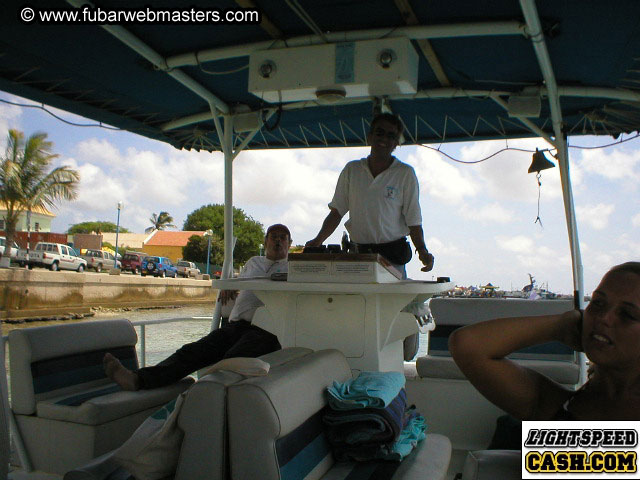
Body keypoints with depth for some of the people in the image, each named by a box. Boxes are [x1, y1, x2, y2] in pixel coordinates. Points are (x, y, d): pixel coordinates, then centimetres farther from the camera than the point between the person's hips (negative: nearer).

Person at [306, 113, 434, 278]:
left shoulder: (405, 173, 2)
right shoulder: (351, 170, 9)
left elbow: (413, 219, -1)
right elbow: (336, 211, 10)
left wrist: (422, 250, -16)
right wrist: (318, 240, -2)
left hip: (393, 256, -2)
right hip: (360, 254, 2)